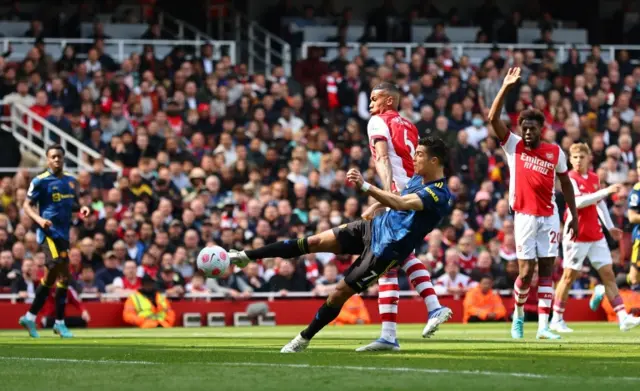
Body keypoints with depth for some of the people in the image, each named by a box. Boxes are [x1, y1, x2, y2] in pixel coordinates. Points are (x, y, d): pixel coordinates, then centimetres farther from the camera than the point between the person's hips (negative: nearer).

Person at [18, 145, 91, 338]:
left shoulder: (71, 181, 13)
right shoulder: (40, 181, -5)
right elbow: (27, 205, -4)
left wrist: (81, 208, 1)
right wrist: (39, 219, -22)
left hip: (63, 233, 7)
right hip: (50, 232, -7)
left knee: (51, 276, 11)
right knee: (64, 276, -15)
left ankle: (30, 317, 21)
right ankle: (59, 322, -9)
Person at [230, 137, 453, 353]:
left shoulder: (440, 196, -25)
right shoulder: (419, 178, 5)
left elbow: (400, 203, -39)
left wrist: (364, 186, -47)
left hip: (385, 251, -7)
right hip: (374, 227, 7)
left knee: (341, 292, -5)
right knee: (315, 242, -3)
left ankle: (304, 339, 13)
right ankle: (247, 256, 2)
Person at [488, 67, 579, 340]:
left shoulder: (555, 152, 4)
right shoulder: (513, 146, 0)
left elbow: (565, 184, 12)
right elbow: (493, 119, -11)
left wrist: (574, 216, 10)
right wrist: (506, 88, -18)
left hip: (549, 216, 2)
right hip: (525, 216, -2)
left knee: (547, 269, -2)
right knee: (526, 271, -5)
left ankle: (543, 325, -3)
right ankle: (518, 313, 21)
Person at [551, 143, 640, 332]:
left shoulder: (594, 178, 11)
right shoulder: (570, 178, -10)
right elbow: (578, 201, -26)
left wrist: (610, 227, 24)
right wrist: (606, 191, -28)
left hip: (596, 235, 6)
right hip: (576, 236, -6)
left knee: (608, 274, 0)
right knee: (569, 275, -1)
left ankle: (623, 318, -5)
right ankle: (556, 320, 10)